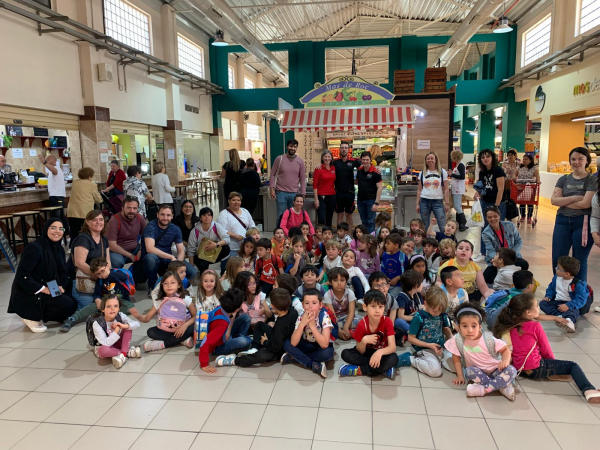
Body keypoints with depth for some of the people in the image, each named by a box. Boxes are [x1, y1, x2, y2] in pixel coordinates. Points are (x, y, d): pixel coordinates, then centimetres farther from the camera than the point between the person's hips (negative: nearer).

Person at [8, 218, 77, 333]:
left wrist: (61, 286, -8)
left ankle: (38, 315, 11)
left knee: (73, 305, -4)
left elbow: (63, 272, 11)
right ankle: (32, 318, -4)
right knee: (67, 304, -23)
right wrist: (43, 289, -24)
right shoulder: (34, 248, -19)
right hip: (28, 294, -8)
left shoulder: (59, 249, 6)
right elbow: (22, 276, -23)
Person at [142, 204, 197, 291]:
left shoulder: (175, 229, -2)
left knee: (192, 272, -18)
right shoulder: (151, 226, -17)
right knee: (151, 257, -40)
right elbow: (150, 249, -30)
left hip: (167, 261, 4)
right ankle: (152, 287, -12)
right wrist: (171, 257, -31)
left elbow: (181, 251, -3)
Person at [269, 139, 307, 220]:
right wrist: (272, 188, -7)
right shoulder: (279, 159, -1)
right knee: (281, 216, 2)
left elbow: (303, 179, 8)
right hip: (281, 192, -2)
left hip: (294, 193, 2)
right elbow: (273, 175, 2)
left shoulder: (300, 161, 5)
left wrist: (303, 194, 4)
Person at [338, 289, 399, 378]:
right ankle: (383, 369, -23)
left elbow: (392, 347, -26)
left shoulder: (387, 322, -19)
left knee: (394, 358, -34)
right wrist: (364, 341, -35)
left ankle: (360, 370, -23)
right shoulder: (362, 324, -18)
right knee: (345, 353, -24)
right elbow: (360, 352, -13)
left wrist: (380, 352, -47)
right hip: (367, 352, 2)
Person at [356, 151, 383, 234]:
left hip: (371, 200, -5)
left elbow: (380, 188, -11)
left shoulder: (375, 172, -10)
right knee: (364, 222, 13)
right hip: (360, 200, 5)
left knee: (371, 222, -2)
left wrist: (376, 203, -16)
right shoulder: (359, 170, 5)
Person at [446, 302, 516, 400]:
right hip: (479, 372, 0)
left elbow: (505, 349, -5)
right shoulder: (457, 340, -18)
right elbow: (456, 359, -6)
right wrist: (460, 376, -8)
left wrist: (506, 361, -25)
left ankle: (483, 389, -29)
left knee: (511, 370, -28)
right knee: (469, 371, -34)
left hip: (495, 370, 1)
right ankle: (502, 386, -24)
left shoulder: (488, 339, -17)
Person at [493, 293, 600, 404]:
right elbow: (545, 349, -3)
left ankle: (552, 373, 12)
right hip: (535, 369, -6)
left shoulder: (512, 325, 1)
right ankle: (589, 390, -12)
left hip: (519, 368, 6)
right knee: (573, 366, 5)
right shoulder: (535, 326, -14)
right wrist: (552, 360, 15)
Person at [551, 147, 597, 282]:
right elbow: (554, 200, -4)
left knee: (579, 262, 6)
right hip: (562, 221, 4)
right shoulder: (564, 179, 7)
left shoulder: (593, 180, -5)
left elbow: (586, 203, -16)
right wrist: (574, 198, -15)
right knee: (557, 259, 7)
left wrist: (563, 202, -6)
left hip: (583, 222, -4)